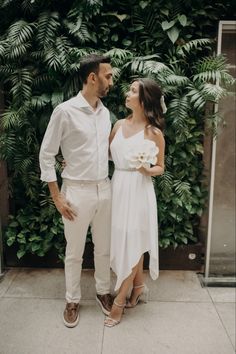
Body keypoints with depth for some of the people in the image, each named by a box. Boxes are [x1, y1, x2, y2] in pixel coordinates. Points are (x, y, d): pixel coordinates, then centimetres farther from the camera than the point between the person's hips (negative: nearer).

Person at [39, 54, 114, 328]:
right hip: (77, 192, -5)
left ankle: (103, 291, 39)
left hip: (104, 189, 6)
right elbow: (46, 155, -10)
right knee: (74, 252, 11)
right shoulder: (65, 111, -13)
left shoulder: (105, 112, 6)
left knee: (104, 247, 17)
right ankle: (72, 300, 32)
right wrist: (57, 197, -11)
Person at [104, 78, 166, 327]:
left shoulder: (154, 132, -7)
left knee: (131, 243, 2)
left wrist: (146, 170, -22)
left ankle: (119, 301, 16)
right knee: (122, 240, 13)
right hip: (117, 187, 6)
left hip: (138, 190, -6)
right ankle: (138, 287, 35)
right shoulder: (119, 125, 7)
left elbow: (160, 168, -1)